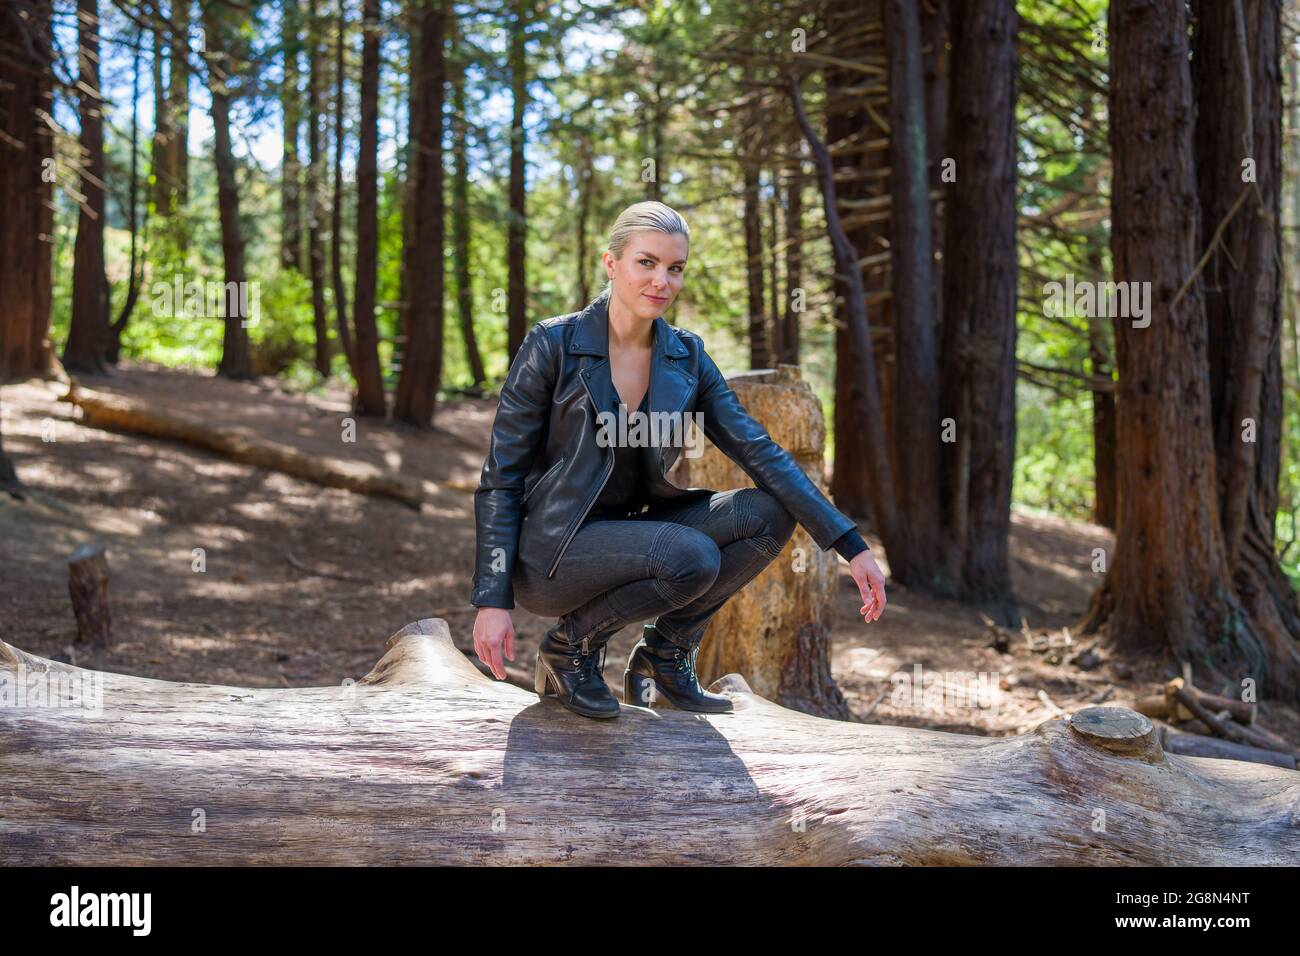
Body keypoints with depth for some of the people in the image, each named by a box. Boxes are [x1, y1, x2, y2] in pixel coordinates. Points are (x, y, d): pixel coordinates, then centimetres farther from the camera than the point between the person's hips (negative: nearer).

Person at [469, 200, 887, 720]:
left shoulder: (686, 356, 2)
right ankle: (570, 645, -4)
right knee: (690, 559, -31)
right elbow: (501, 477, -11)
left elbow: (759, 451, -2)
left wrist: (851, 546, -11)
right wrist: (492, 601, -17)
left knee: (769, 514, -13)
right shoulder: (553, 344, -13)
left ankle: (664, 653, 3)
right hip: (549, 549, -6)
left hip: (627, 535, 6)